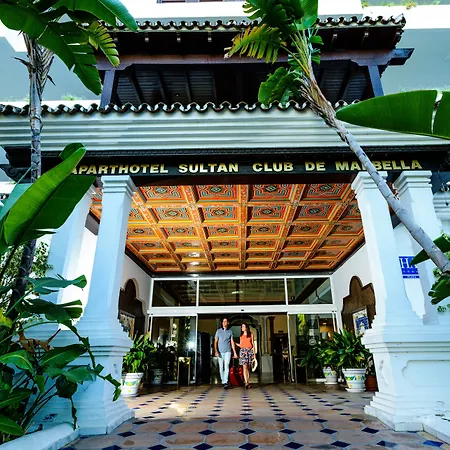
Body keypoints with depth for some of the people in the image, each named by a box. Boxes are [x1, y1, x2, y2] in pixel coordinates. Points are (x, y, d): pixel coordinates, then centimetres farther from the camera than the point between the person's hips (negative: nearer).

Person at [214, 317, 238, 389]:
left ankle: (226, 383, -16)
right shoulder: (218, 331, 7)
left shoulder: (230, 332, 9)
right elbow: (215, 342, 5)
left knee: (226, 366, -13)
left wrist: (234, 352, 5)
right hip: (220, 352, 1)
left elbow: (232, 342, 10)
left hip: (228, 351, -1)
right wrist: (216, 351, -8)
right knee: (221, 367, 4)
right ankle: (223, 381, 18)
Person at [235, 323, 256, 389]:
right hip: (243, 351, 1)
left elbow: (253, 344, 6)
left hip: (250, 351, -1)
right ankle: (247, 383, -16)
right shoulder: (241, 336, 13)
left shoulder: (251, 335, 7)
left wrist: (254, 353, 1)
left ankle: (247, 382, 11)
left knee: (248, 368, 2)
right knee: (244, 367, -11)